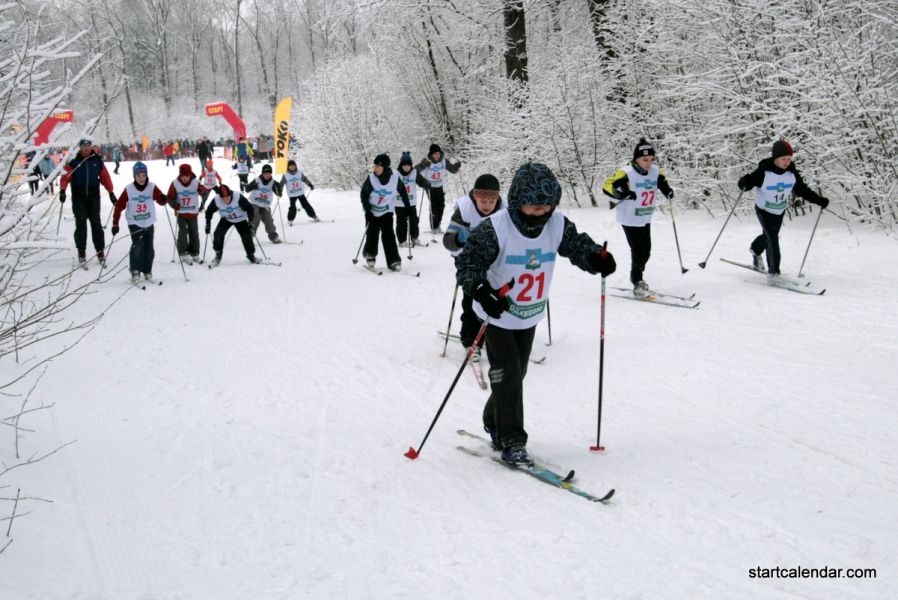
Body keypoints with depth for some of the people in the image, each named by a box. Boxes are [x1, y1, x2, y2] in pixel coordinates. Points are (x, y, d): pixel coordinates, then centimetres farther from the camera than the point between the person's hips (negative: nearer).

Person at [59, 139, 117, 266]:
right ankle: (81, 251, 4)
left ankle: (100, 251, 6)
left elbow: (105, 177, 9)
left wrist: (111, 193, 6)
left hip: (93, 196, 1)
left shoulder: (97, 161, 7)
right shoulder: (73, 161, 1)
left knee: (96, 223, 0)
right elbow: (65, 177, -6)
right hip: (78, 197, -1)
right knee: (81, 223, -4)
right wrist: (62, 190, -20)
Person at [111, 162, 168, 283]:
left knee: (149, 249, 5)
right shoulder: (129, 190, -11)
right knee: (138, 246, -17)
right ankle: (135, 271, -7)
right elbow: (119, 206, -7)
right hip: (134, 223, -2)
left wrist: (163, 199, -42)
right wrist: (115, 224, -9)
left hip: (149, 223, 2)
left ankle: (147, 271, 22)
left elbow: (161, 201, -17)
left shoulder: (152, 187, -8)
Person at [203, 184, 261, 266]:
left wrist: (250, 221, -26)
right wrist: (208, 224, -11)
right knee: (218, 234, -18)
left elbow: (249, 208, -22)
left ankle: (251, 255, 15)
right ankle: (218, 255, 0)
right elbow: (209, 211, -9)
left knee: (247, 236, -9)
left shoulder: (238, 197, -34)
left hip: (240, 219, -1)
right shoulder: (216, 200, -27)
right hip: (226, 219, 1)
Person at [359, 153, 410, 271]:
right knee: (372, 234, -2)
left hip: (386, 212, 0)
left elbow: (403, 192, 1)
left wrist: (407, 207, 5)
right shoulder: (371, 178, -19)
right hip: (372, 211, 0)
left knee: (388, 236, -8)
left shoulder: (395, 178, -17)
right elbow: (364, 194, -7)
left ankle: (394, 261, -4)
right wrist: (367, 209, -16)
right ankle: (370, 255, 23)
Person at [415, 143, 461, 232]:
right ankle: (434, 227, 6)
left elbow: (453, 170, 1)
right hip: (430, 187, -5)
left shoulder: (444, 161, -8)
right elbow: (416, 170, -30)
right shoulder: (427, 162, -20)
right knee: (434, 206, -9)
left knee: (441, 206, 9)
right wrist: (423, 165, -49)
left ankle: (437, 225, 28)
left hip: (439, 187, 5)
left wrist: (457, 166, -21)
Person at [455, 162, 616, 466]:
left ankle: (494, 424, 36)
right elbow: (467, 262, -25)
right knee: (508, 375, -9)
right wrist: (482, 291, -43)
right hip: (498, 315, -5)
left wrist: (599, 258, -20)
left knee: (517, 374, 15)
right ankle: (511, 441, 1)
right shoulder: (495, 228, -25)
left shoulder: (558, 224, -10)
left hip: (530, 316, 5)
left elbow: (578, 245, 3)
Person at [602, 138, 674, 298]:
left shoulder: (655, 171, -1)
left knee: (646, 251, 13)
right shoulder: (626, 173, -21)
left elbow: (662, 181, 20)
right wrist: (623, 193, -40)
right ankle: (637, 283, 8)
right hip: (630, 219, -7)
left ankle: (637, 277, 35)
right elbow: (608, 186, -24)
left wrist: (667, 191, -1)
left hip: (645, 219, 7)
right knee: (637, 251, -8)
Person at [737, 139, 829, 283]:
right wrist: (744, 184, -45)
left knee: (770, 235, 21)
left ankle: (756, 250, 54)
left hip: (780, 211, 5)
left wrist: (819, 200, -6)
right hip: (764, 210, -5)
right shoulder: (764, 172, -25)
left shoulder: (792, 173, -10)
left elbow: (802, 190, -1)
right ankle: (773, 272, -13)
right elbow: (750, 180, -20)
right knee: (772, 238, -17)